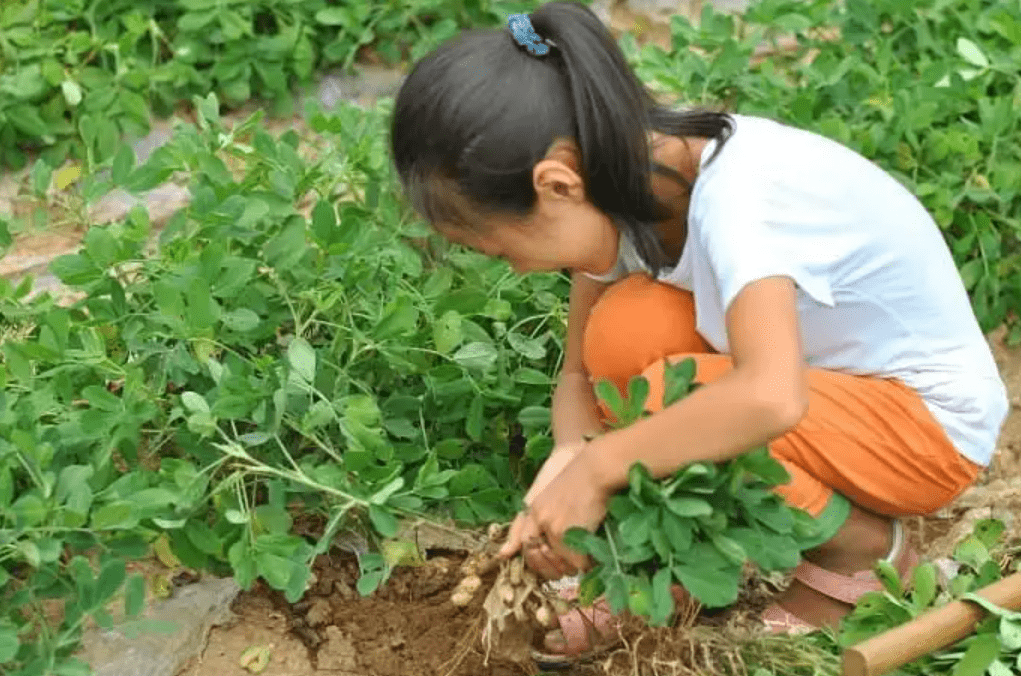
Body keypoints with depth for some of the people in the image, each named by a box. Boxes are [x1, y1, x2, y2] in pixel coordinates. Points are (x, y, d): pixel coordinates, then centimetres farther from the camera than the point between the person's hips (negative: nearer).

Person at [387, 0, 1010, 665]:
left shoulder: (734, 189, -33)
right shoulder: (624, 180, -10)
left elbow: (770, 397, -48)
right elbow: (582, 373, -1)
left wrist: (598, 467, -37)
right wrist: (570, 458, -22)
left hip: (928, 419, -7)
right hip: (820, 380, 7)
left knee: (673, 397, -28)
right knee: (626, 331, -18)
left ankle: (861, 545, -2)